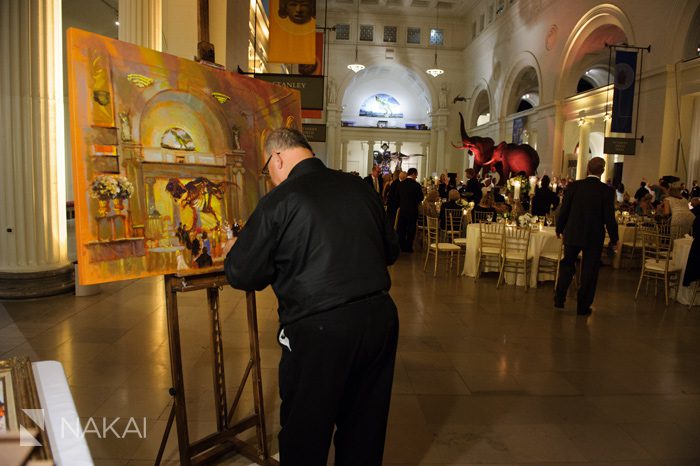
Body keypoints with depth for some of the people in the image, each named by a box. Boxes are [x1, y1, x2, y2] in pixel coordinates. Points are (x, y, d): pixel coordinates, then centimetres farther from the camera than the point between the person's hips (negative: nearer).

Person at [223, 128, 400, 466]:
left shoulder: (279, 200, -9)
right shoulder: (359, 187, 5)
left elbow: (242, 275, -5)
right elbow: (390, 250, 14)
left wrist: (232, 251, 16)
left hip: (319, 330, -5)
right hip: (380, 317, 6)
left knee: (305, 434, 17)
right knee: (365, 428, 23)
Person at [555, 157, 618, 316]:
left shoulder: (573, 186, -5)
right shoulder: (607, 191, -10)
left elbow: (564, 210, -2)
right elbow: (609, 218, -8)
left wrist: (559, 229, 12)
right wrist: (614, 239, 4)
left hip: (572, 234, 2)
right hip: (594, 237, -2)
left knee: (567, 266, 18)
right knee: (589, 272, 9)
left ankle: (559, 300, 21)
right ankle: (583, 307, 16)